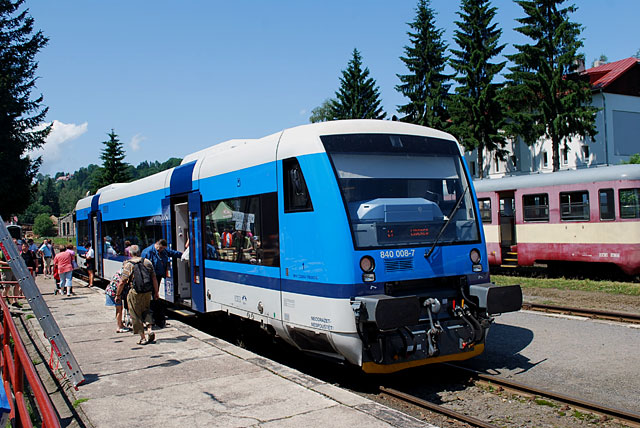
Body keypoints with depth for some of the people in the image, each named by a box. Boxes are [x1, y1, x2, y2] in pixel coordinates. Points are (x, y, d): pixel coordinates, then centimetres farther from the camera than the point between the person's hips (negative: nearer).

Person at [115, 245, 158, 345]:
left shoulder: (128, 265, -5)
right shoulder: (147, 262, 6)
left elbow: (122, 282, -7)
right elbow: (154, 279, 7)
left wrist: (118, 295, 5)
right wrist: (156, 293, 15)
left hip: (135, 293, -4)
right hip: (148, 292, 4)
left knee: (136, 315, 8)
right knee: (145, 311, 22)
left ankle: (143, 337, 9)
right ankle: (149, 330, 4)